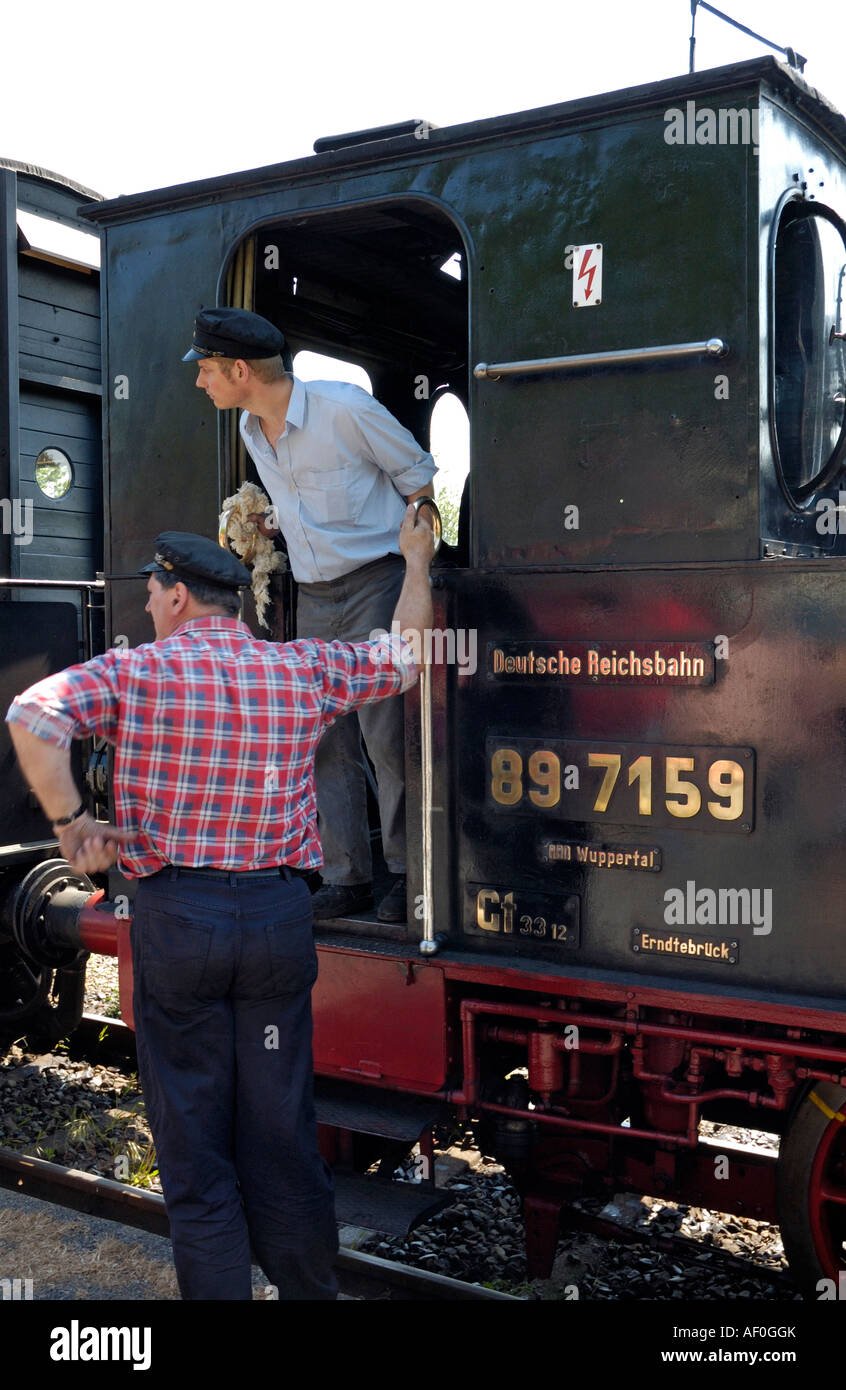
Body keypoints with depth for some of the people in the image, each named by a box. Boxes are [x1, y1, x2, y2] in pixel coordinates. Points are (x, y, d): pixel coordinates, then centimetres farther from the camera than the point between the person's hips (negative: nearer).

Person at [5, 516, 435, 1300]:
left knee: (193, 1138, 9)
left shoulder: (138, 672, -4)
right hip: (278, 911, 3)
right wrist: (415, 562, 33)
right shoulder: (305, 670, 4)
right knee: (282, 1132, 13)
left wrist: (68, 823, -9)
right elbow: (403, 657, 19)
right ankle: (310, 1287, 25)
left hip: (175, 912, -3)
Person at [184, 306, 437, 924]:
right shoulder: (251, 430, 8)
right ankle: (347, 880, 11)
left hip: (375, 583, -7)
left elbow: (416, 473, -3)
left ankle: (408, 873, 4)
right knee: (326, 740, 4)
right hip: (314, 596, 7)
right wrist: (266, 527, 8)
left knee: (384, 732, -9)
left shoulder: (343, 407, -14)